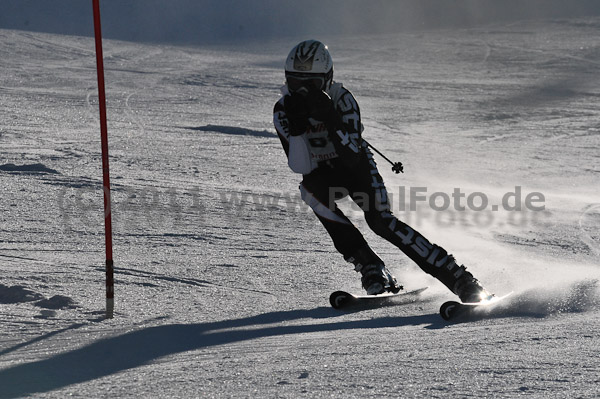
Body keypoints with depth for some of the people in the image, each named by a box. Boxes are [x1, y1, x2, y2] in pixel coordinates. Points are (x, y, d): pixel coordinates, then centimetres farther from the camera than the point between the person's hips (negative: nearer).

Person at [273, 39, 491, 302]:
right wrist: (295, 126, -37)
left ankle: (462, 282, -24)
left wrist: (329, 118, -43)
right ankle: (369, 266, -24)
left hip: (357, 166, -3)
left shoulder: (341, 99, -25)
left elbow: (352, 157, -33)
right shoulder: (283, 110, -18)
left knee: (380, 221, -24)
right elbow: (300, 167, -24)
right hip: (322, 175, 3)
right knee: (309, 189, -31)